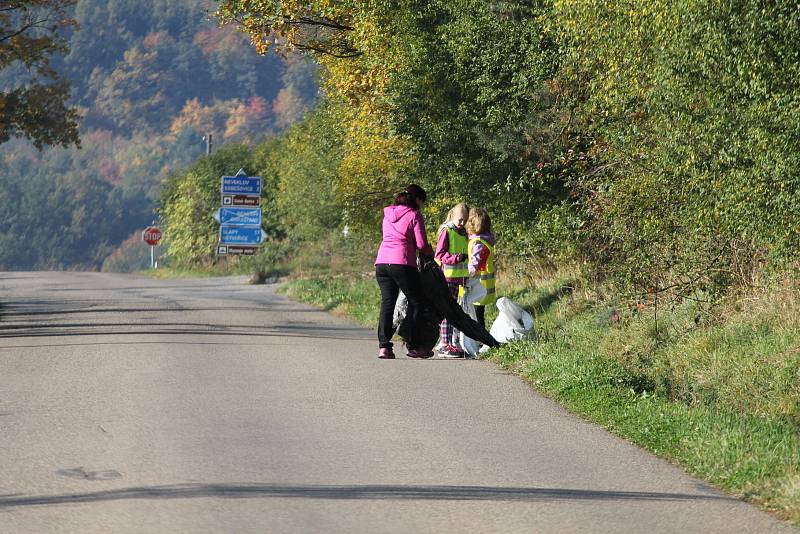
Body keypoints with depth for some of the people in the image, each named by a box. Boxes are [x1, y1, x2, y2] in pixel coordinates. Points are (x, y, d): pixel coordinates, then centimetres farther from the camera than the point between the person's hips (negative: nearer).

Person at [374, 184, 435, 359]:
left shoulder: (388, 214, 20)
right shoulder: (414, 215, 0)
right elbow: (421, 244, -6)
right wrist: (431, 252, 15)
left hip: (382, 262, 6)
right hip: (402, 263, -6)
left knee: (387, 303, 5)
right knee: (416, 302, 7)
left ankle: (384, 346, -6)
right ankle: (414, 346, 6)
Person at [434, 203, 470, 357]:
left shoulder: (463, 233, 15)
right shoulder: (446, 232, -8)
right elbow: (439, 254, -13)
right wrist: (456, 258, -26)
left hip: (459, 279, 7)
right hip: (447, 277, -7)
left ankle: (453, 344, 15)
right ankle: (445, 345, -7)